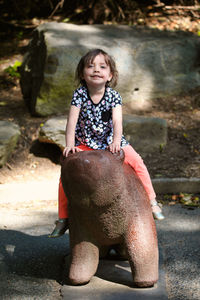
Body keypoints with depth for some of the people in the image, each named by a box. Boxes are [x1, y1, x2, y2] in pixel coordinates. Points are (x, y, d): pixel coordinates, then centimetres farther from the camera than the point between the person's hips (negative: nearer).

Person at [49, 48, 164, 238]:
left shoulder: (113, 96, -11)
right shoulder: (79, 94, -12)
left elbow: (117, 121, -21)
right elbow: (72, 121, -18)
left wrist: (116, 142, -38)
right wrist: (70, 145, -29)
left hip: (110, 143, 0)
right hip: (85, 144, 0)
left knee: (137, 162, -16)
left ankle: (151, 201, 2)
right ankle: (63, 218, 0)